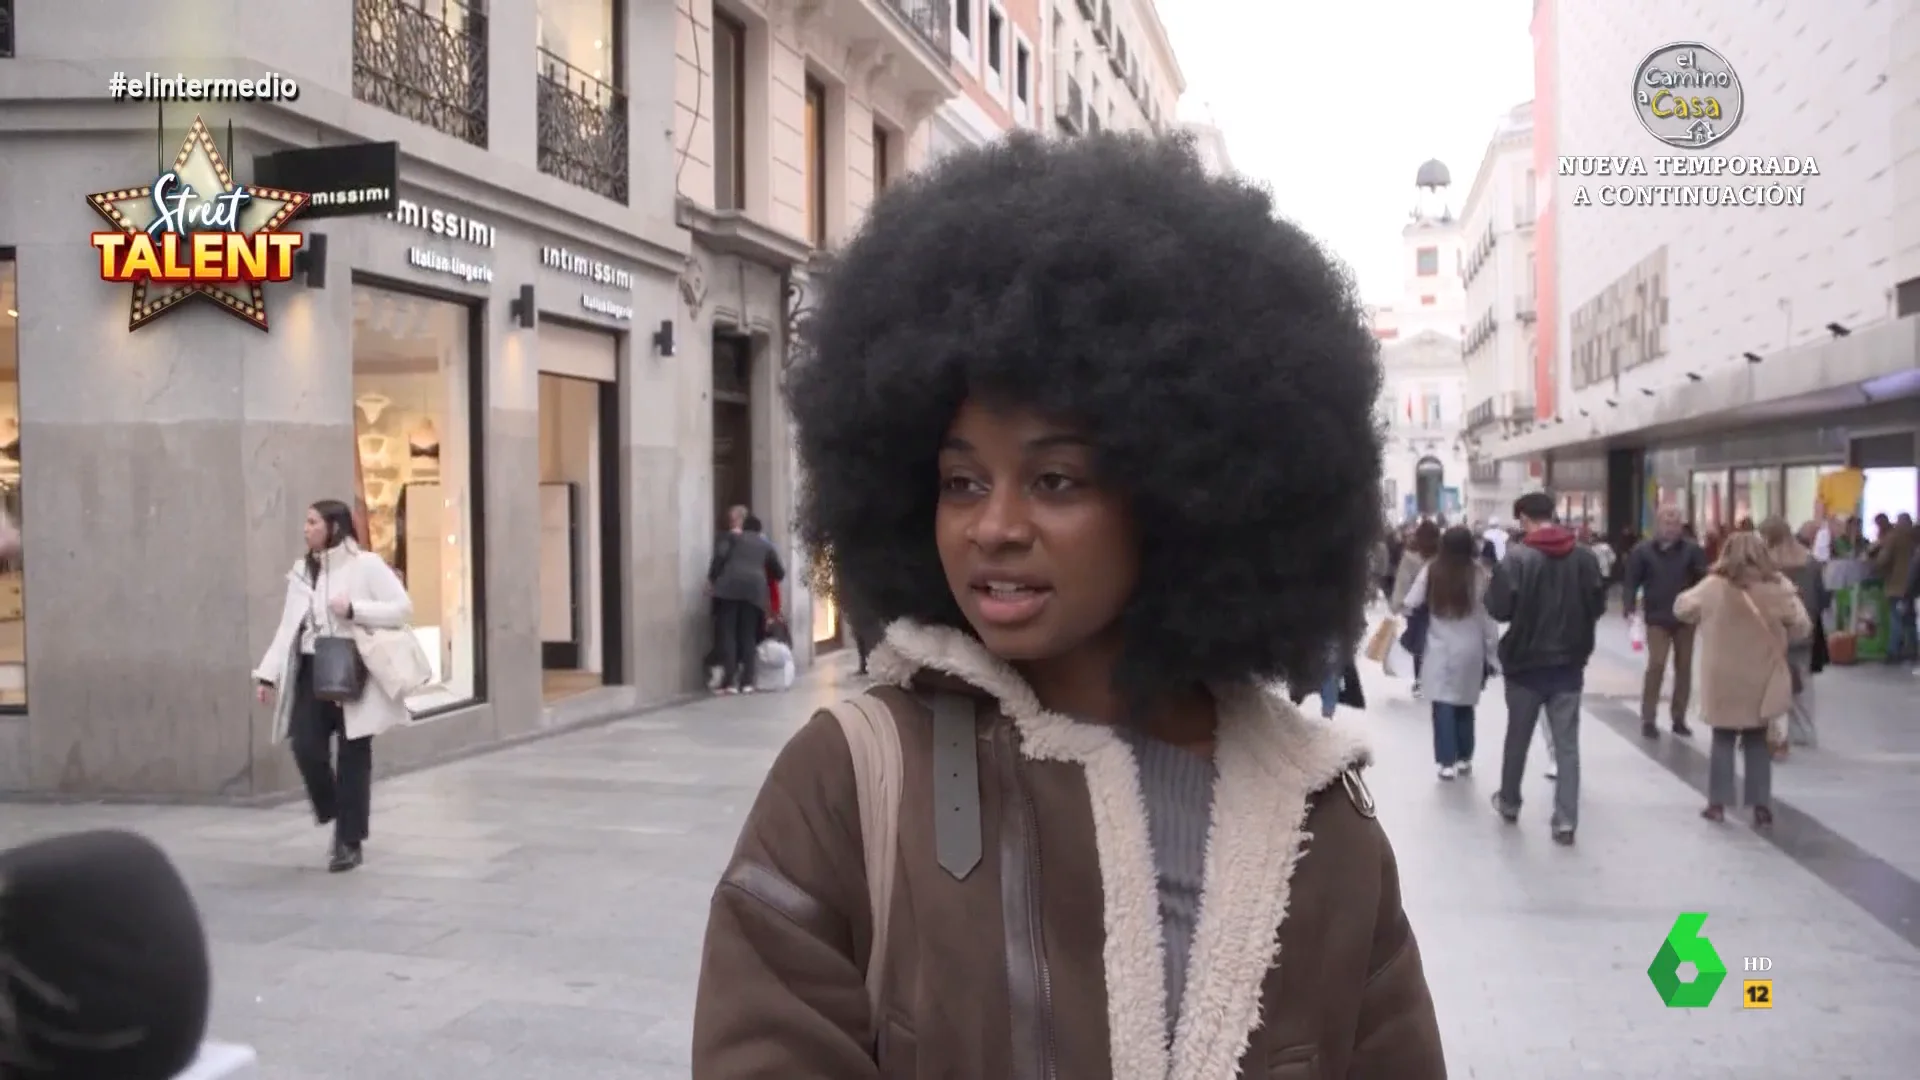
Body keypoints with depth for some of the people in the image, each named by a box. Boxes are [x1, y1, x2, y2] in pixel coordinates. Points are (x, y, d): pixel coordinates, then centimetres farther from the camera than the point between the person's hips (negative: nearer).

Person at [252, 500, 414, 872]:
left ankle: (350, 841, 12)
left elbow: (404, 609, -10)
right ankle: (337, 819, 17)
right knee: (306, 746, -8)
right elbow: (288, 627, 10)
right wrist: (268, 673, 4)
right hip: (312, 671, 5)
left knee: (352, 757, 2)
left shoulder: (366, 565, -5)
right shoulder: (302, 570, 12)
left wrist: (354, 610, -19)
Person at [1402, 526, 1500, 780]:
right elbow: (1489, 619, -3)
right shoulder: (1479, 576, -6)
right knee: (1465, 705, 15)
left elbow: (1410, 604, -8)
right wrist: (1491, 655, 6)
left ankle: (1447, 762, 0)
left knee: (1443, 705, 3)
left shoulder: (1431, 572, -7)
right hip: (1470, 650, 1)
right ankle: (1464, 758, 24)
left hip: (1440, 650, -1)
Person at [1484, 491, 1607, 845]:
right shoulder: (1584, 556, -2)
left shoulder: (1517, 556, -15)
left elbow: (1499, 609, -16)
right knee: (1567, 743, 5)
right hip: (1569, 663, 2)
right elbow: (1598, 605, 4)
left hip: (1526, 663, -2)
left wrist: (1491, 587, 3)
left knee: (1517, 737, 16)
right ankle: (1565, 820, 1)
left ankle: (1509, 802, 33)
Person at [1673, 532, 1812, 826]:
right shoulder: (1778, 587, -8)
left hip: (1724, 681, -1)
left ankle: (1717, 803, 13)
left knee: (1723, 740, 13)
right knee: (1758, 742, 14)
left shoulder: (1714, 587, -10)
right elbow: (1802, 626, -7)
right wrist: (1779, 639, 11)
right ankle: (1761, 806, 12)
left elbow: (1682, 607, 3)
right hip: (1762, 681, 1)